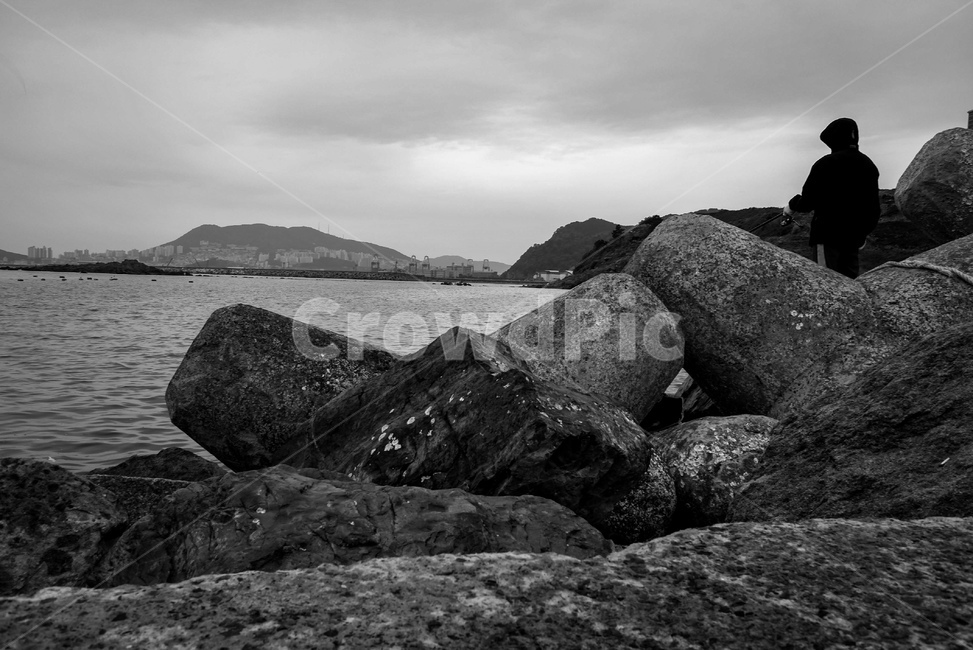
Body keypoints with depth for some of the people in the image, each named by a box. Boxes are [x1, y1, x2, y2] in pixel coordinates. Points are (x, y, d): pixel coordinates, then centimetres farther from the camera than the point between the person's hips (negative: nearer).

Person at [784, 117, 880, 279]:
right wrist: (863, 233, 22)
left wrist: (792, 206, 8)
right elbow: (874, 205, 13)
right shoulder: (869, 165, 9)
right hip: (854, 235, 7)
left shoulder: (825, 164, -12)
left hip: (828, 235, -7)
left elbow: (808, 200, -12)